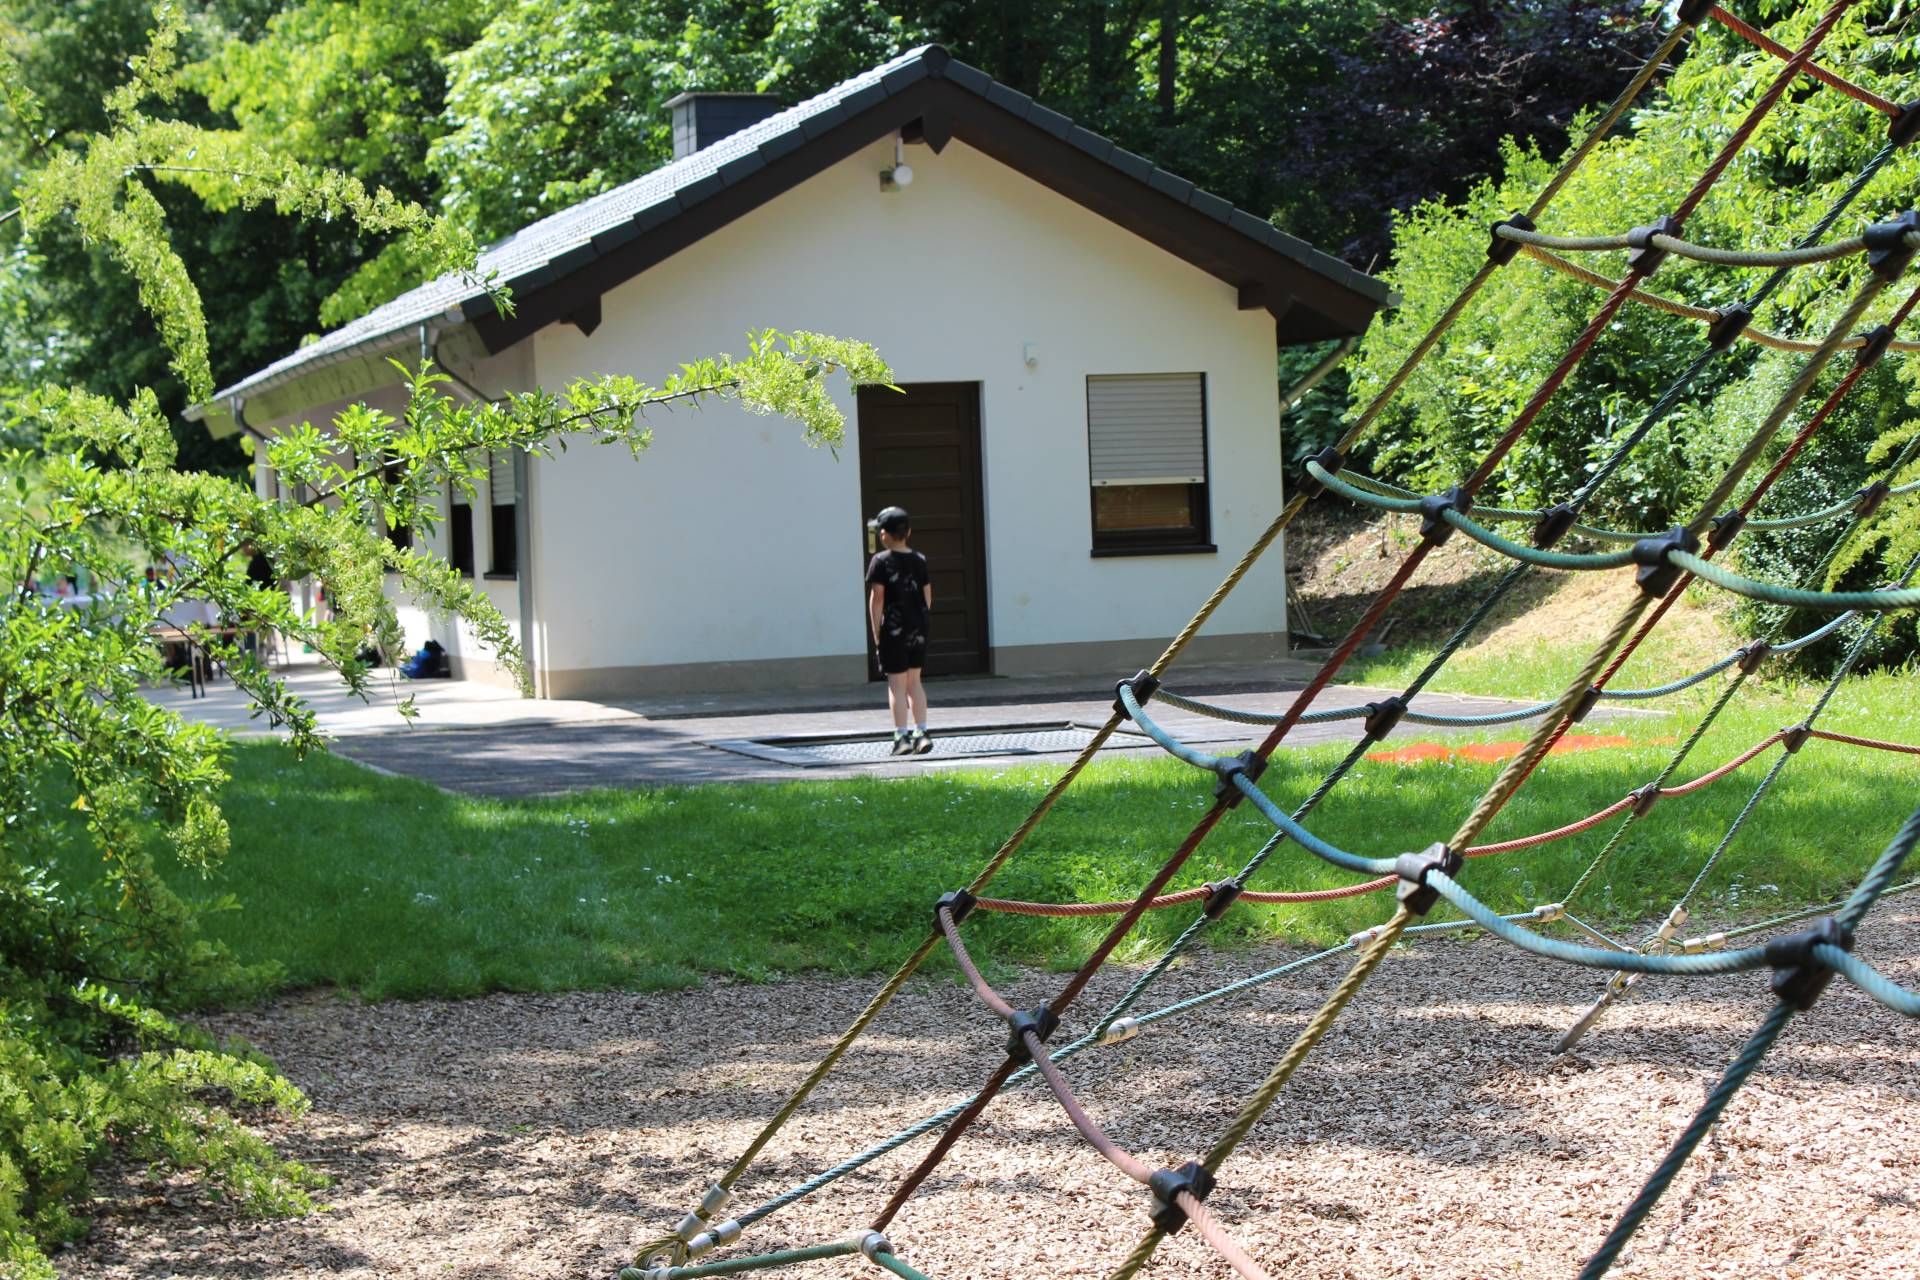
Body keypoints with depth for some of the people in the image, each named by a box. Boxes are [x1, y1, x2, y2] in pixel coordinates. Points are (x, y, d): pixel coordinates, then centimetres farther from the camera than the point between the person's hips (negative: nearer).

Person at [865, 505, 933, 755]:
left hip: (894, 629, -5)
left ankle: (902, 737, -2)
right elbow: (928, 597, 8)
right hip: (918, 629, 5)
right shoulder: (919, 560, 6)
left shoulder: (881, 561, -7)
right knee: (914, 681, 13)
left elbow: (876, 599, -9)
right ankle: (921, 733, 9)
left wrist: (876, 632, -4)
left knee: (897, 683, 0)